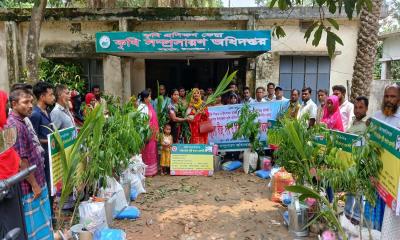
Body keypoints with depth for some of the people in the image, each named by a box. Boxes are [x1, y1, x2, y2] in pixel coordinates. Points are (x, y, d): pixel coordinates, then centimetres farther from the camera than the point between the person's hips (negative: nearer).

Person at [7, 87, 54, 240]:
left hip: (38, 181, 9)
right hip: (29, 186, -9)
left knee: (42, 223, 21)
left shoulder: (23, 122, 9)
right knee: (33, 227, 5)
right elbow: (21, 160, -23)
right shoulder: (14, 126, -21)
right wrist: (34, 185, -17)